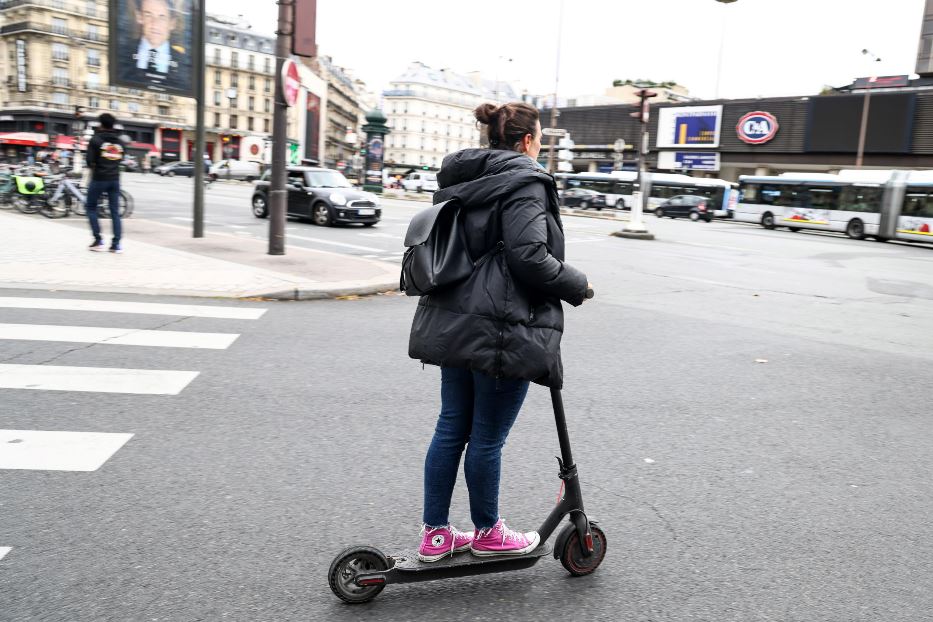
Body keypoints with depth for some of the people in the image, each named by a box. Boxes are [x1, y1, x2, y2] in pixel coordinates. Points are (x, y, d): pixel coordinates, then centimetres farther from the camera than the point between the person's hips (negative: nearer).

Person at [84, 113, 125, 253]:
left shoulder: (95, 139, -6)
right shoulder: (119, 141, 8)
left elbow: (89, 159, -10)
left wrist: (92, 167, 9)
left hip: (99, 178, -4)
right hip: (115, 179, 4)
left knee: (91, 207, 11)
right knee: (115, 211, 5)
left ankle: (98, 240, 3)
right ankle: (116, 244, -1)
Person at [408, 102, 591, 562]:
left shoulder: (460, 180, 15)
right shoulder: (525, 182, -12)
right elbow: (529, 256, -20)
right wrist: (577, 286, -6)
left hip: (454, 324, 9)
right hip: (501, 329, -9)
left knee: (451, 427, 15)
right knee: (487, 437, 6)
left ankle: (434, 533, 25)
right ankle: (487, 533, 25)